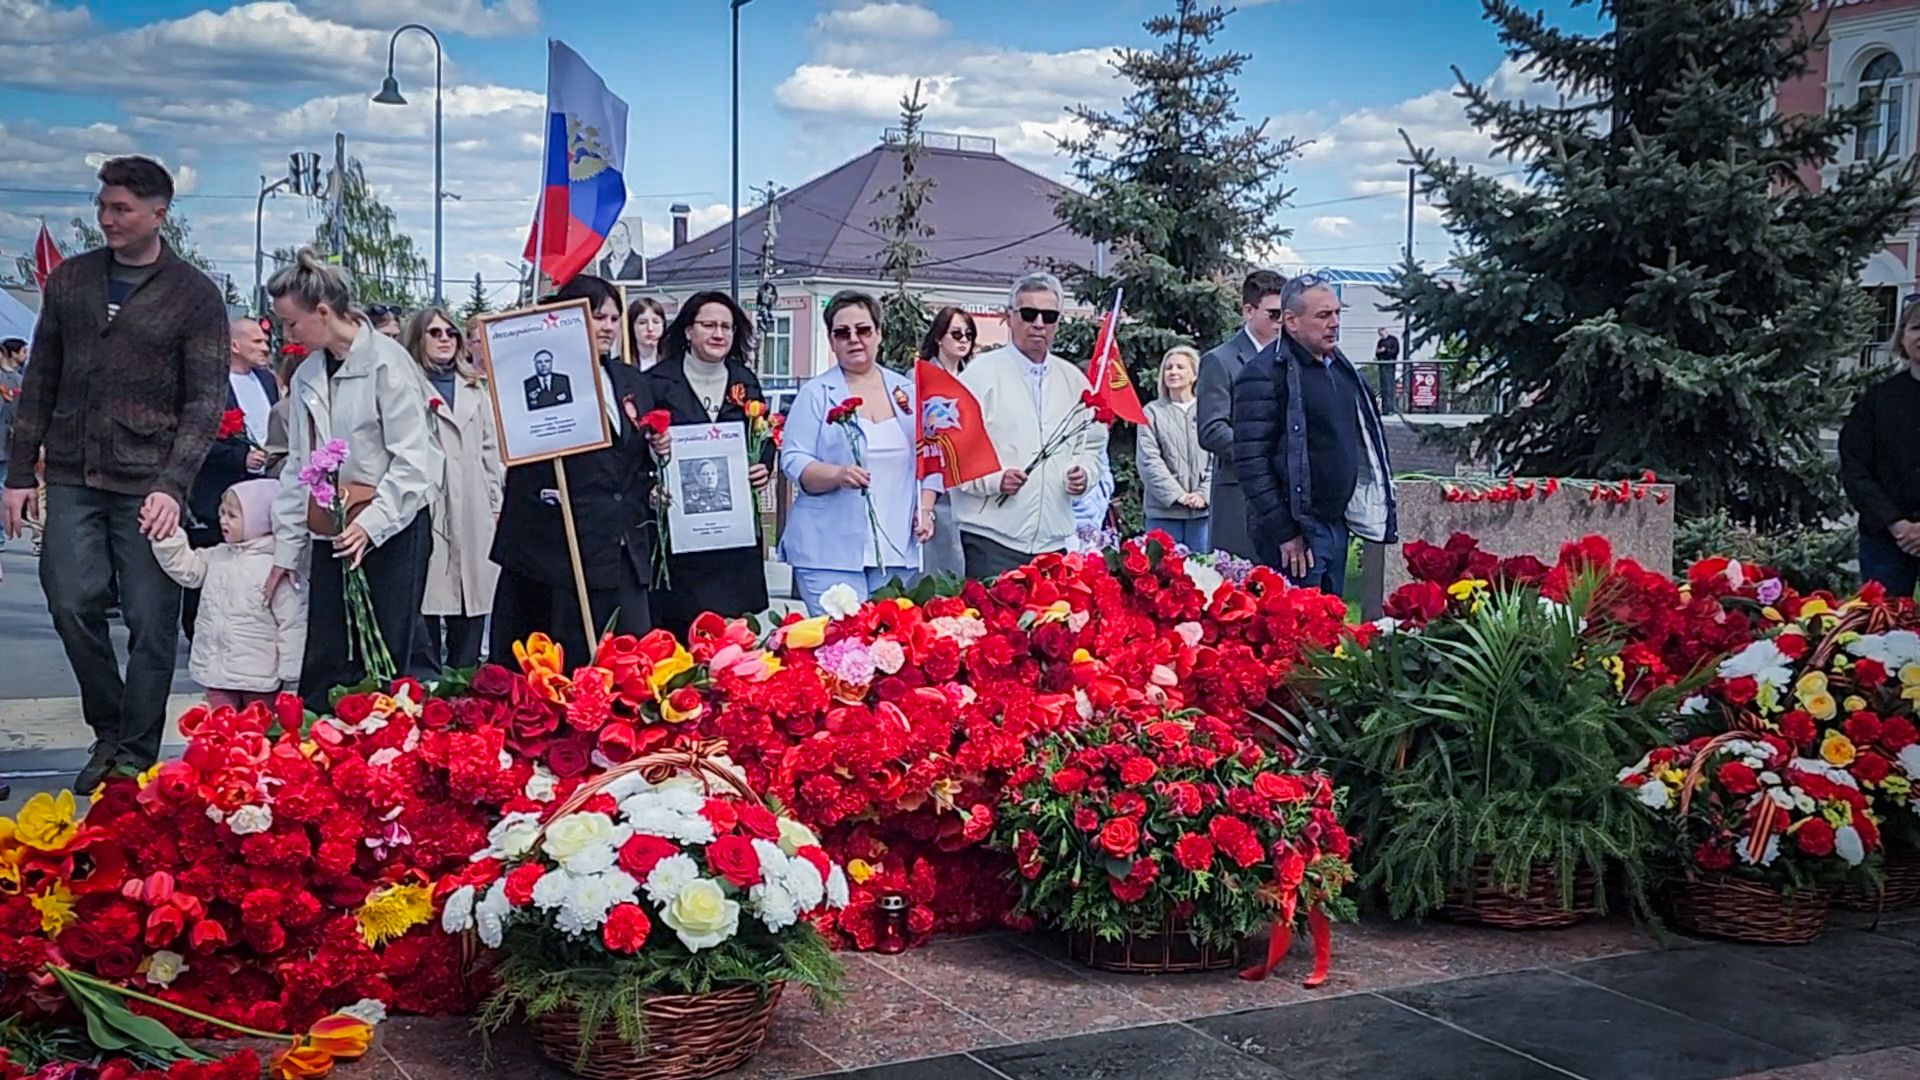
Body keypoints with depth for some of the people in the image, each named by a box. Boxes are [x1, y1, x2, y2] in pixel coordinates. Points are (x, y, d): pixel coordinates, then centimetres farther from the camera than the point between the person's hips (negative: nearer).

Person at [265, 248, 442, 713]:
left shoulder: (387, 361, -9)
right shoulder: (307, 376, 12)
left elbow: (412, 458, -13)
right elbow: (297, 466, 17)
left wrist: (372, 522, -21)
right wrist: (285, 548, 14)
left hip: (391, 526, -7)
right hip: (329, 530, 7)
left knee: (395, 653, -5)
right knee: (323, 663, 6)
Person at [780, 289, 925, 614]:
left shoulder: (906, 390, 14)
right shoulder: (816, 394, 2)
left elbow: (925, 461, 17)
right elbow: (793, 462, -5)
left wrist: (924, 509, 2)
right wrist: (839, 474, -22)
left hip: (897, 550, 4)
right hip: (829, 551, -4)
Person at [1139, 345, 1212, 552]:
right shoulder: (1152, 412, 5)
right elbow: (1149, 461, -2)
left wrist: (1204, 494, -10)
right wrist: (1177, 494, -11)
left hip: (1202, 510, 1)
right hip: (1164, 509, -1)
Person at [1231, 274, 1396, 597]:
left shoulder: (1339, 367, 14)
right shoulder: (1265, 373, -13)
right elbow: (1251, 462, -18)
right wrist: (1283, 532, -19)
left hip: (1336, 524, 9)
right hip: (1294, 531, -8)